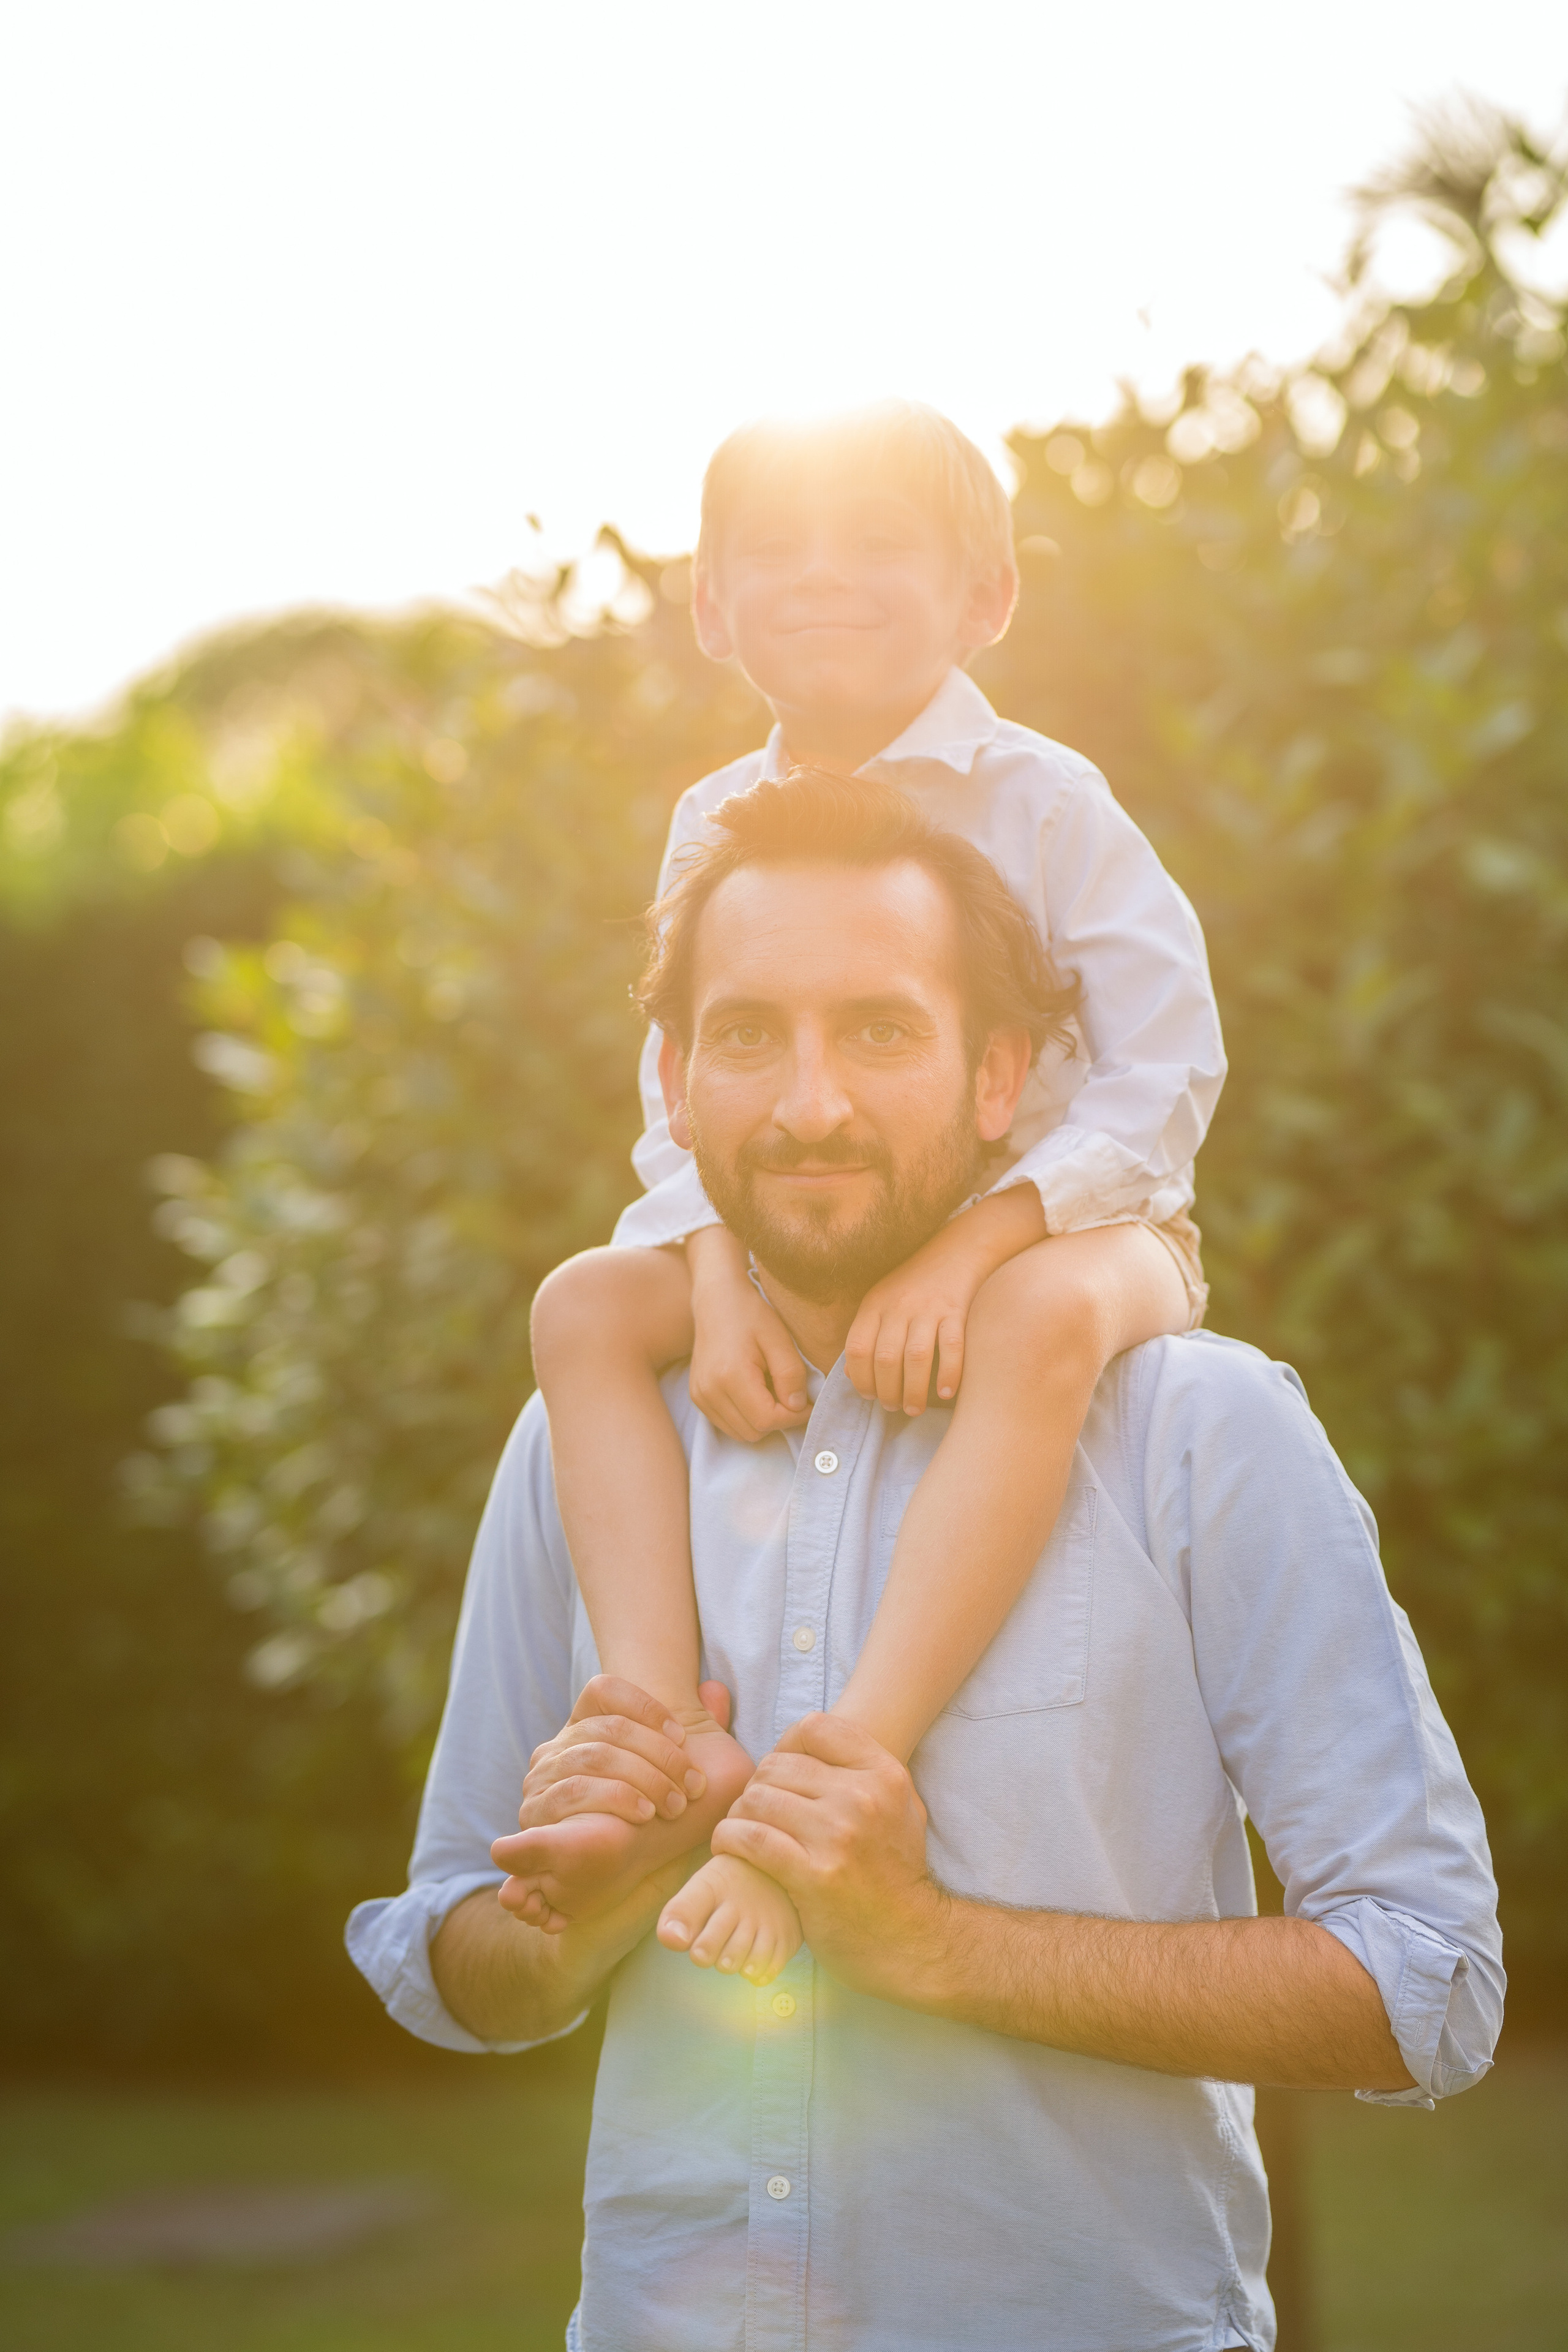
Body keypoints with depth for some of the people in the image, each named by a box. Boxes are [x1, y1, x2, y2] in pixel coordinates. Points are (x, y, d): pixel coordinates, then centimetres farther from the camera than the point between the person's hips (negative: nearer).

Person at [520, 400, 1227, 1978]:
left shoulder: (1040, 800, -9)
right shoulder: (716, 827, 5)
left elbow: (1163, 1076, -16)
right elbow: (684, 1108, 4)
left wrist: (971, 1245, -27)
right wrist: (720, 1277, -17)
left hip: (1058, 1226, -5)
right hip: (810, 1255, 5)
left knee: (1047, 1317, -40)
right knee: (586, 1303, -17)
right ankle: (670, 1736, -30)